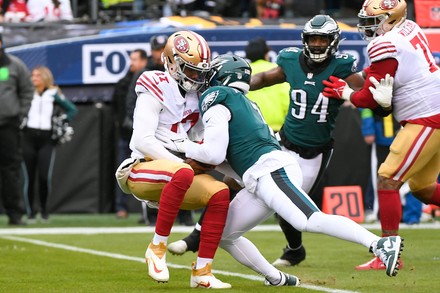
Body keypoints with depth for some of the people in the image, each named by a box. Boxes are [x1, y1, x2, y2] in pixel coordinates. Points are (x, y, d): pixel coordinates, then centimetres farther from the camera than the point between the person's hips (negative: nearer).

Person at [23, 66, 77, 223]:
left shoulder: (54, 95, 6)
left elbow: (72, 109, 13)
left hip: (47, 139, -1)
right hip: (29, 138, 1)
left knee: (45, 176, -9)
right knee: (29, 177, -1)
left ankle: (44, 209, 10)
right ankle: (31, 211, 9)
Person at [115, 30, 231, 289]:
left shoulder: (196, 95, 12)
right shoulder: (156, 90, -11)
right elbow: (143, 141, -19)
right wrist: (183, 163, -18)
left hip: (175, 175, 7)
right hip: (142, 170, -7)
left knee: (220, 194, -16)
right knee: (183, 174, -38)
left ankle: (202, 272, -13)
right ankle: (157, 248, -25)